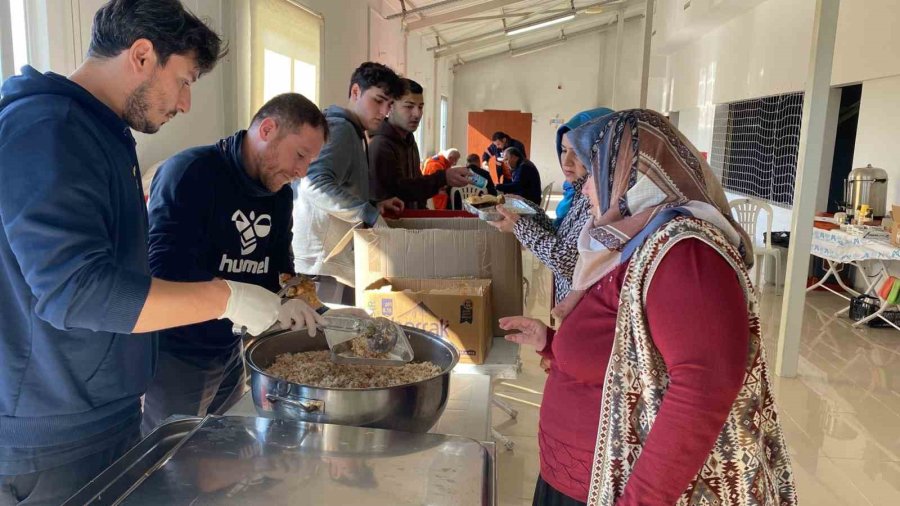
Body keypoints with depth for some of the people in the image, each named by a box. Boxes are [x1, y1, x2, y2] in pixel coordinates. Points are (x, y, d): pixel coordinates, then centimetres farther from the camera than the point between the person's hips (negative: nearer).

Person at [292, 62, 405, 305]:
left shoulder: (352, 132, 18)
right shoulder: (339, 128, -13)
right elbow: (315, 185, -29)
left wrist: (374, 206, 7)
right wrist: (371, 214, -25)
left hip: (340, 260, 10)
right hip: (322, 261, -10)